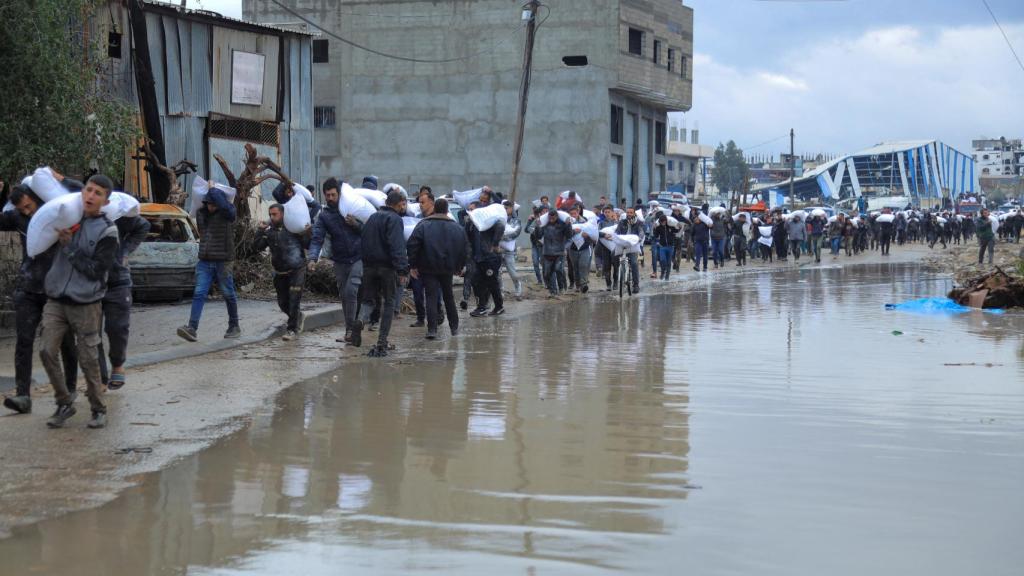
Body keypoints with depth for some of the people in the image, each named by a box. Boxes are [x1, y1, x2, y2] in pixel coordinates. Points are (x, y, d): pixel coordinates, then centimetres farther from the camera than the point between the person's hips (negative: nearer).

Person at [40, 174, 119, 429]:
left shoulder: (107, 231, -7)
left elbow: (95, 270, -13)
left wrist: (69, 247, -12)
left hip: (86, 305, -4)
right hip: (56, 300, 4)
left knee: (89, 360, 0)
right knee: (48, 352, -6)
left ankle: (98, 410, 16)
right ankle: (64, 404, 10)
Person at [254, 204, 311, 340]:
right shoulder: (268, 230, 0)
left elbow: (308, 246, -8)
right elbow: (257, 248, -6)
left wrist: (307, 234, -27)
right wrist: (260, 232, -18)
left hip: (296, 270, -5)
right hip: (279, 272, 5)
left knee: (293, 299, -11)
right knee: (283, 303, 12)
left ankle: (291, 329, 1)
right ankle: (297, 316, 40)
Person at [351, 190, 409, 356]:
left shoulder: (373, 217, 16)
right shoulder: (394, 219, -9)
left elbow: (363, 243, 19)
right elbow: (398, 247, -20)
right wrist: (402, 270, -23)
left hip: (369, 266, 6)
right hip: (387, 266, -6)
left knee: (369, 299, 13)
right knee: (388, 302, 5)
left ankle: (361, 320, -21)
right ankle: (382, 344, 2)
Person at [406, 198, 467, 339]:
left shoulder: (423, 225, -5)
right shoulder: (457, 228, 4)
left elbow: (412, 245, -10)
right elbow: (463, 249, 7)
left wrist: (413, 265, -4)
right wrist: (460, 267, 18)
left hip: (428, 269, -3)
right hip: (447, 269, 3)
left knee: (431, 297, -2)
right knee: (448, 296, 18)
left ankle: (432, 329, -13)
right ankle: (454, 327, 24)